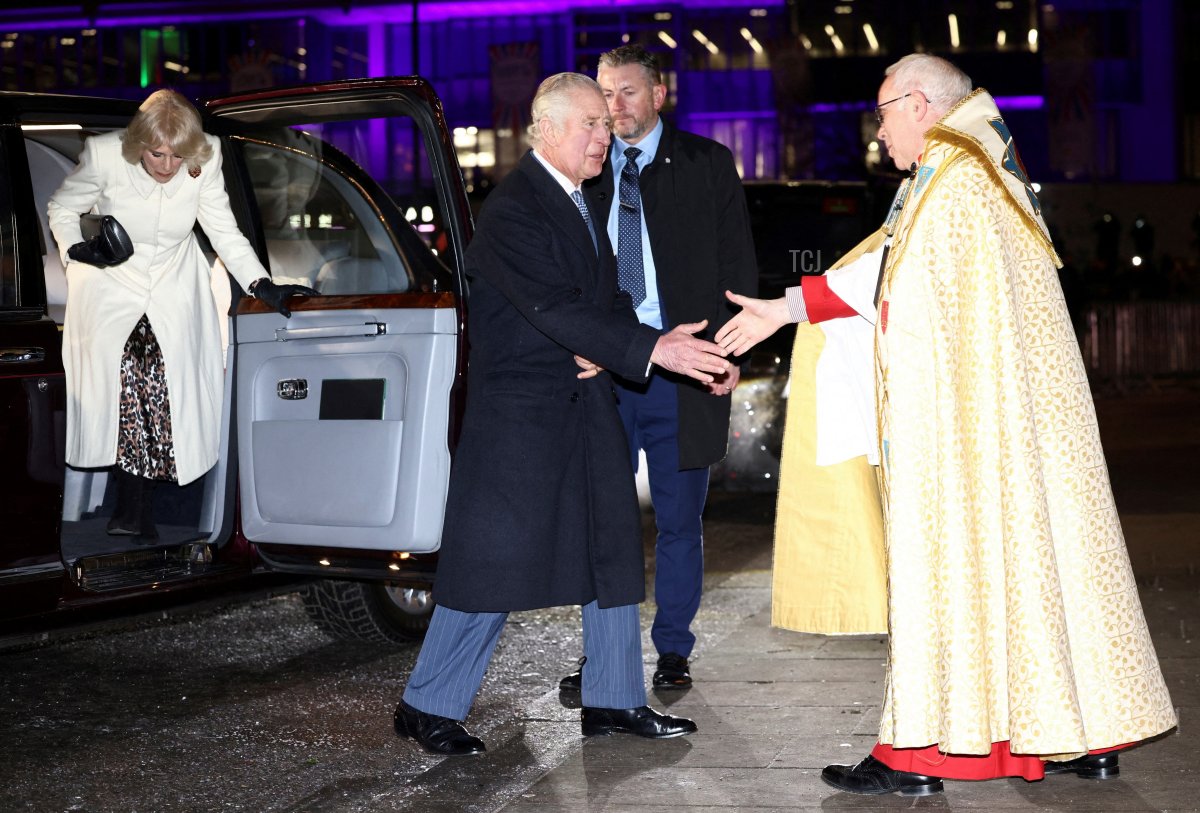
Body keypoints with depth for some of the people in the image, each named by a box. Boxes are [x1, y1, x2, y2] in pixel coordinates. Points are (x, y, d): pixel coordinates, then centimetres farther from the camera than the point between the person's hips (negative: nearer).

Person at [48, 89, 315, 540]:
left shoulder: (205, 160, -14)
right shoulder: (105, 156, -19)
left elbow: (225, 233, -5)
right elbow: (62, 207, 0)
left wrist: (263, 285, -16)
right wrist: (77, 248, -18)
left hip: (174, 286, 1)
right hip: (111, 284, -1)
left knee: (166, 389, -14)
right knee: (119, 385, -18)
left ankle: (136, 509, -3)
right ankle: (134, 509, -9)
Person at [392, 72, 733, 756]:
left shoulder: (584, 200, 14)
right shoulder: (513, 210, -16)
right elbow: (556, 309, -25)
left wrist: (604, 350, -4)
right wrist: (652, 348, -31)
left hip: (588, 402, 9)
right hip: (520, 411, -9)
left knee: (615, 549, 11)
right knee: (492, 561, -4)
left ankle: (614, 700, 22)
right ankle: (429, 707, 10)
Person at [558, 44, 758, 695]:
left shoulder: (705, 164, 5)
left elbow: (738, 263, 4)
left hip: (680, 367, -2)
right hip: (600, 368, 2)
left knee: (679, 519, 7)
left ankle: (673, 649, 20)